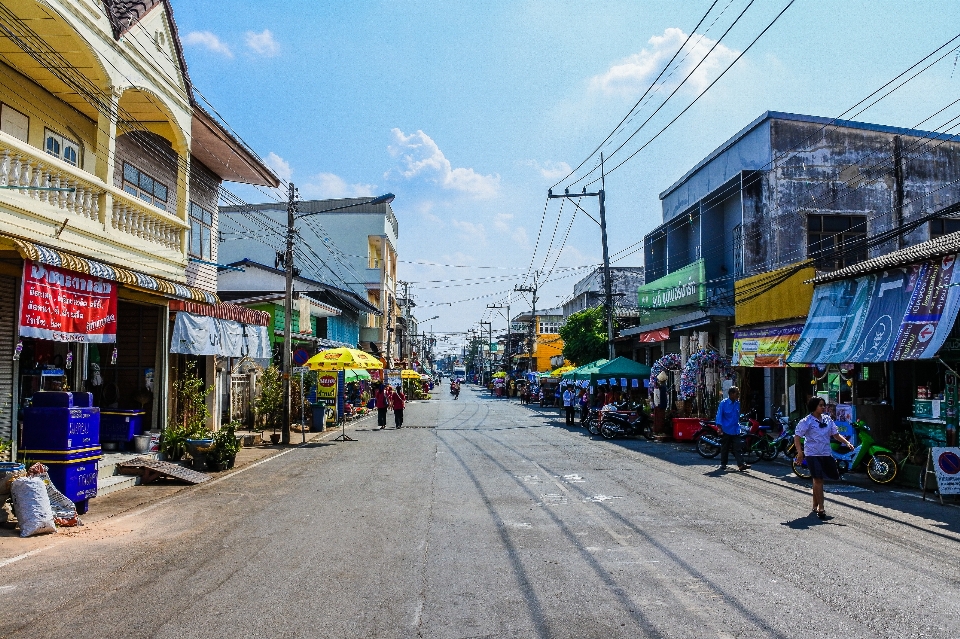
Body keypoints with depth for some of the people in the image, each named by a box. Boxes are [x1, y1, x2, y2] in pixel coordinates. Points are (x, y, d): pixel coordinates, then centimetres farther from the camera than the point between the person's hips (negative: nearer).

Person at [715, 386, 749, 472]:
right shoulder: (723, 403, -8)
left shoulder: (737, 403, 7)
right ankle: (723, 464, 17)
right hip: (726, 430, -4)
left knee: (737, 448, -3)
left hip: (735, 430, 4)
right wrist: (720, 428, -13)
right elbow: (719, 415, -8)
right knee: (725, 448, 7)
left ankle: (741, 465, -9)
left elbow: (738, 415, 19)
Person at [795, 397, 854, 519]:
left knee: (817, 480, 14)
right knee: (818, 480, -9)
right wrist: (800, 452, -16)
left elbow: (835, 434, 12)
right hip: (812, 454, -5)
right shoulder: (806, 421, -9)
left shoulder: (828, 419, 8)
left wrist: (847, 443, -4)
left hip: (826, 454, 5)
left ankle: (815, 505, 28)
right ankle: (820, 509, -6)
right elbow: (797, 437, -9)